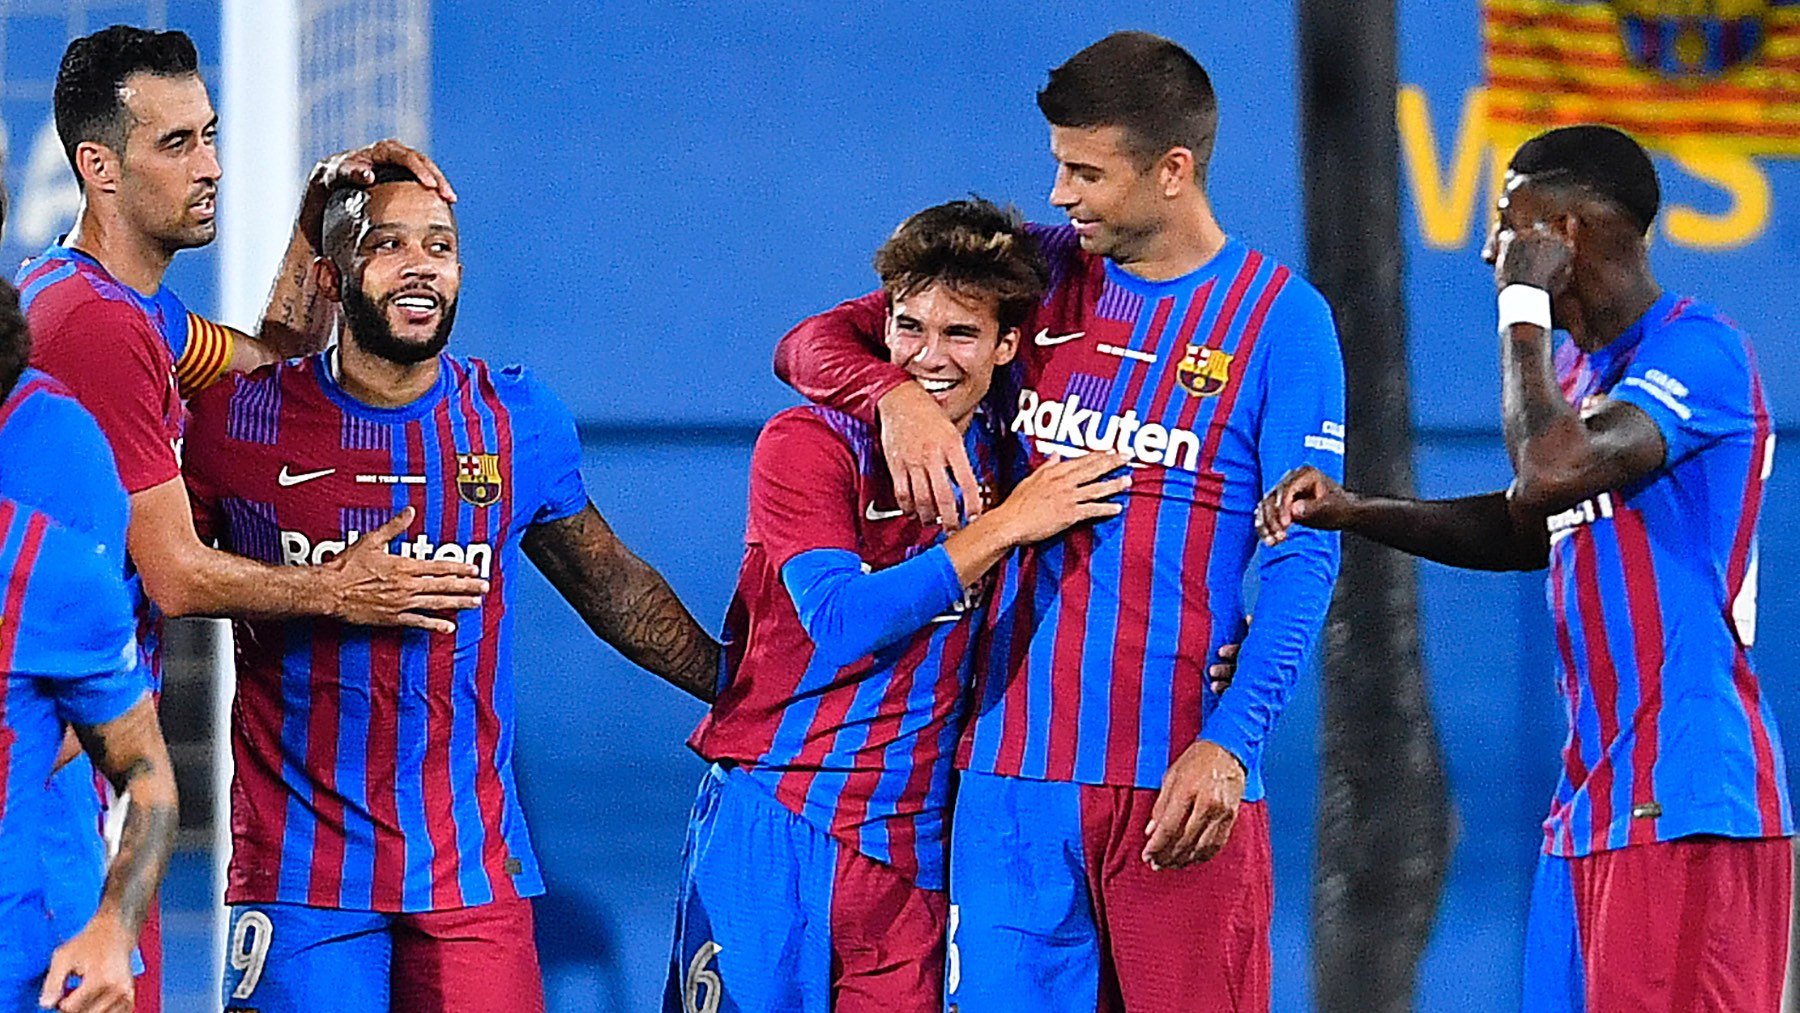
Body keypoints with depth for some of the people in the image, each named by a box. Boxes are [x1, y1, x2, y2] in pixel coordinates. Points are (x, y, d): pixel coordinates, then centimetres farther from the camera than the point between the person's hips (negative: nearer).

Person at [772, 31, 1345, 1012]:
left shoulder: (1279, 319, 0)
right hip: (1014, 765, 3)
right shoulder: (1038, 274, 10)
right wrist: (895, 394, -11)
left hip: (1180, 778, -3)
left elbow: (1304, 559, -4)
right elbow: (811, 343, 12)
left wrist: (1228, 741, -16)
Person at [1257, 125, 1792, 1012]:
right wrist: (1356, 513, 16)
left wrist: (1524, 309, -11)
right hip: (1592, 800, 10)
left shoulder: (1698, 352, -12)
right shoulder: (1581, 363, 18)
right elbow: (1526, 529, 30)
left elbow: (1554, 470, -26)